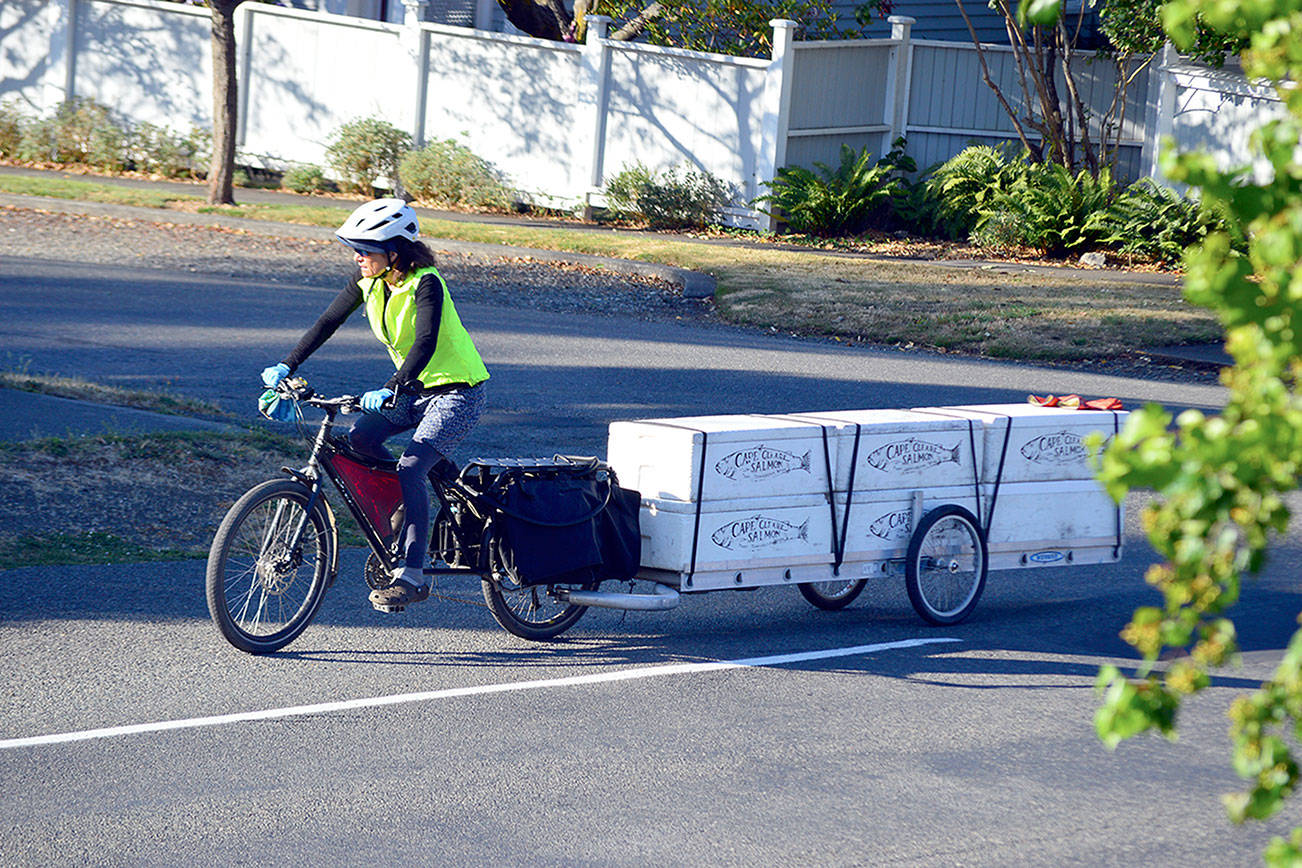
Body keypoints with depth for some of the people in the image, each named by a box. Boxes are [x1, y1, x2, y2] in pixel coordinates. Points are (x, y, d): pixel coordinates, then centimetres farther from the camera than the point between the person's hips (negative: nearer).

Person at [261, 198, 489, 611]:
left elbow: (425, 344, -37)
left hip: (457, 392, -8)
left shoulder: (425, 283, -25)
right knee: (358, 439, -12)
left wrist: (389, 390, -49)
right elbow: (328, 321, 0)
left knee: (410, 467, -24)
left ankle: (410, 576, -21)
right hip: (414, 388, 8)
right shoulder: (368, 279, -3)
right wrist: (286, 366, -10)